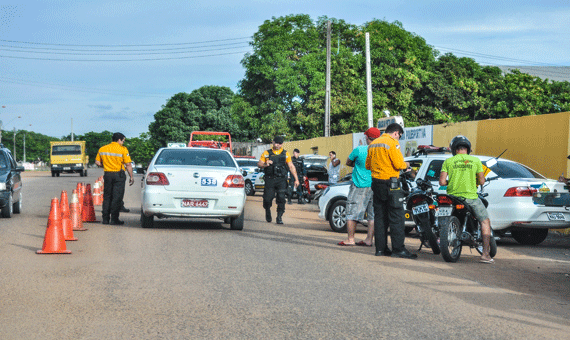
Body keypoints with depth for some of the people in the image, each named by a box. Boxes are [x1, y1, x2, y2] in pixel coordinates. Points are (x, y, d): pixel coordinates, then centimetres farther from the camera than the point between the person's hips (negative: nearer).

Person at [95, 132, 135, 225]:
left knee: (107, 197, 12)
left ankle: (105, 219, 13)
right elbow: (128, 165, -10)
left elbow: (97, 162, 9)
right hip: (119, 175, -4)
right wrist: (131, 177, -4)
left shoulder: (102, 149, 7)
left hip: (107, 175, 4)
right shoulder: (123, 150, -7)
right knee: (117, 197, 0)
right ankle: (114, 219, -2)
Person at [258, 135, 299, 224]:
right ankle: (267, 211, 26)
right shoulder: (266, 153, 11)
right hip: (270, 180, 0)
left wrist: (296, 179, 4)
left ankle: (279, 217, -1)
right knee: (268, 198, -4)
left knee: (281, 198, -9)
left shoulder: (286, 154, 13)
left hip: (281, 180, 0)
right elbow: (259, 164, 7)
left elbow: (291, 167, 11)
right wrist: (265, 164, -15)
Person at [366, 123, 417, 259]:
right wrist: (405, 165, 3)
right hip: (390, 183, -8)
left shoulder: (373, 144, 13)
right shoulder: (392, 143, -10)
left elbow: (368, 165, 18)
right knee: (396, 217, -4)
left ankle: (380, 248, 11)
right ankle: (398, 249, -6)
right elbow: (398, 164, -17)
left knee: (380, 217, 10)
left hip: (376, 182, 8)